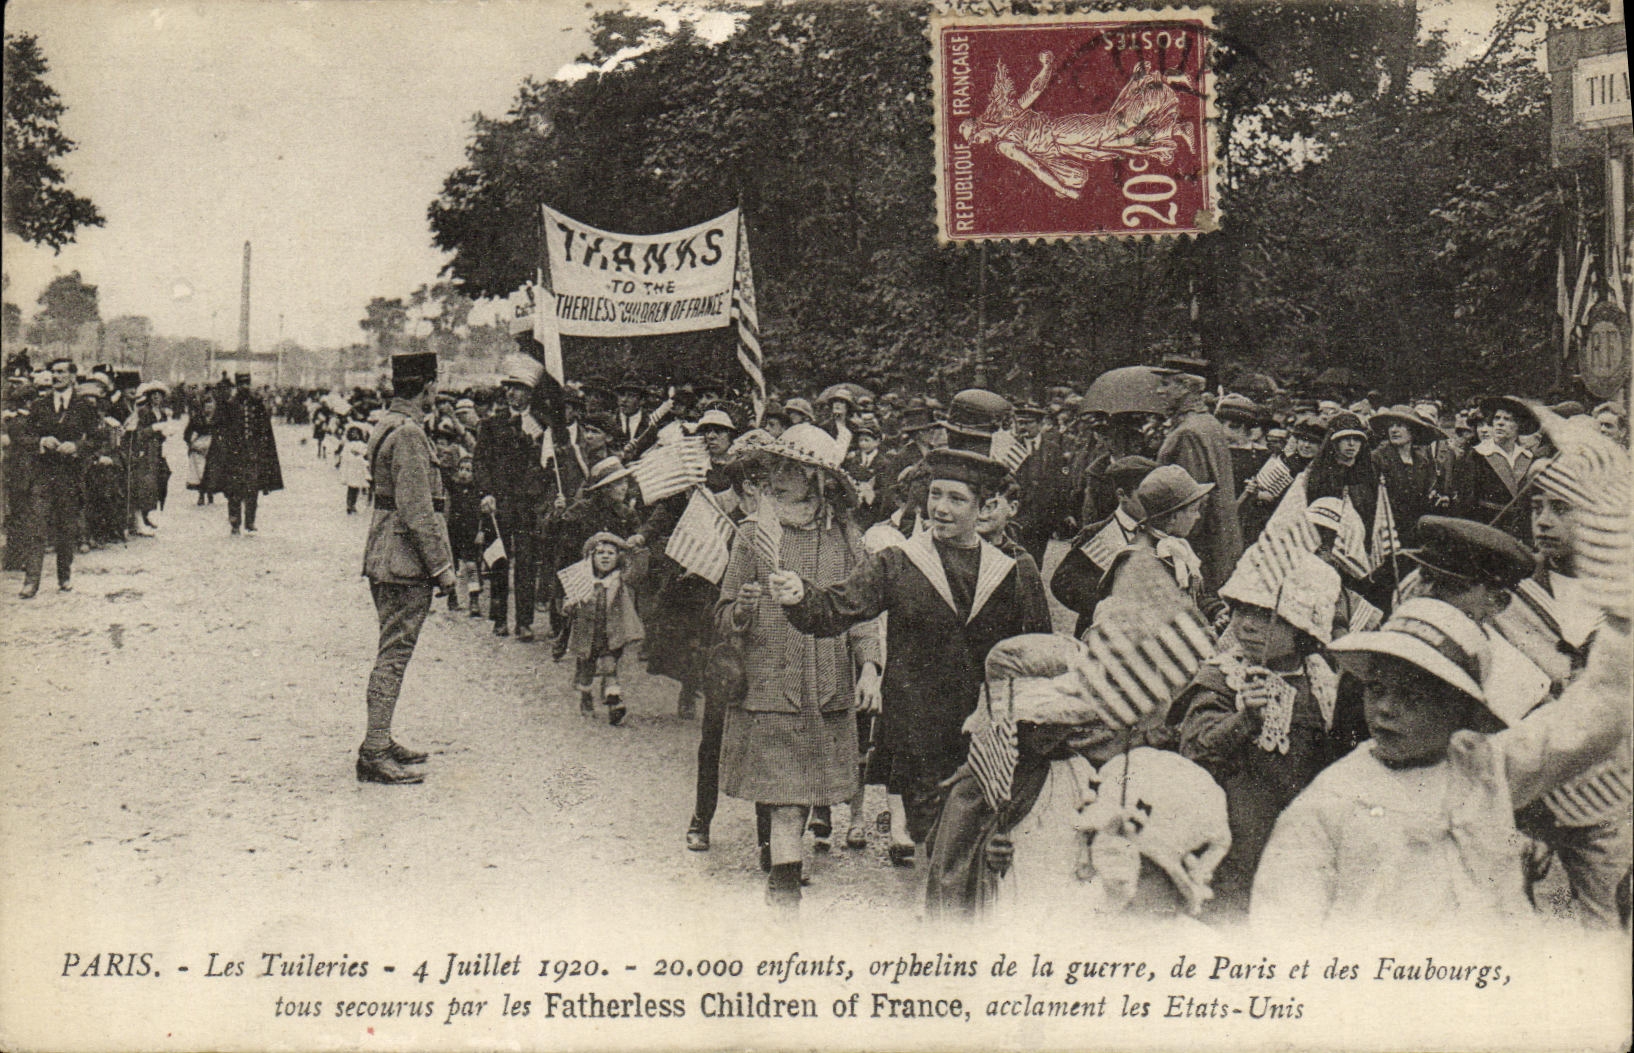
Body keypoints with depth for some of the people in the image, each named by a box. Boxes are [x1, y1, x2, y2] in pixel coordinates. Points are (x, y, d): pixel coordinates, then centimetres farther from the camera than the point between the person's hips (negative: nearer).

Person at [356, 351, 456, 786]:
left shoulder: (386, 425, 15)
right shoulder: (409, 433, -17)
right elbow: (417, 511, -21)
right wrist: (442, 566, -16)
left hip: (383, 559, 10)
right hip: (406, 563, -10)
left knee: (391, 651, 17)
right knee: (394, 655, -7)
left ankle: (380, 742, 25)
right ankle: (375, 754, -4)